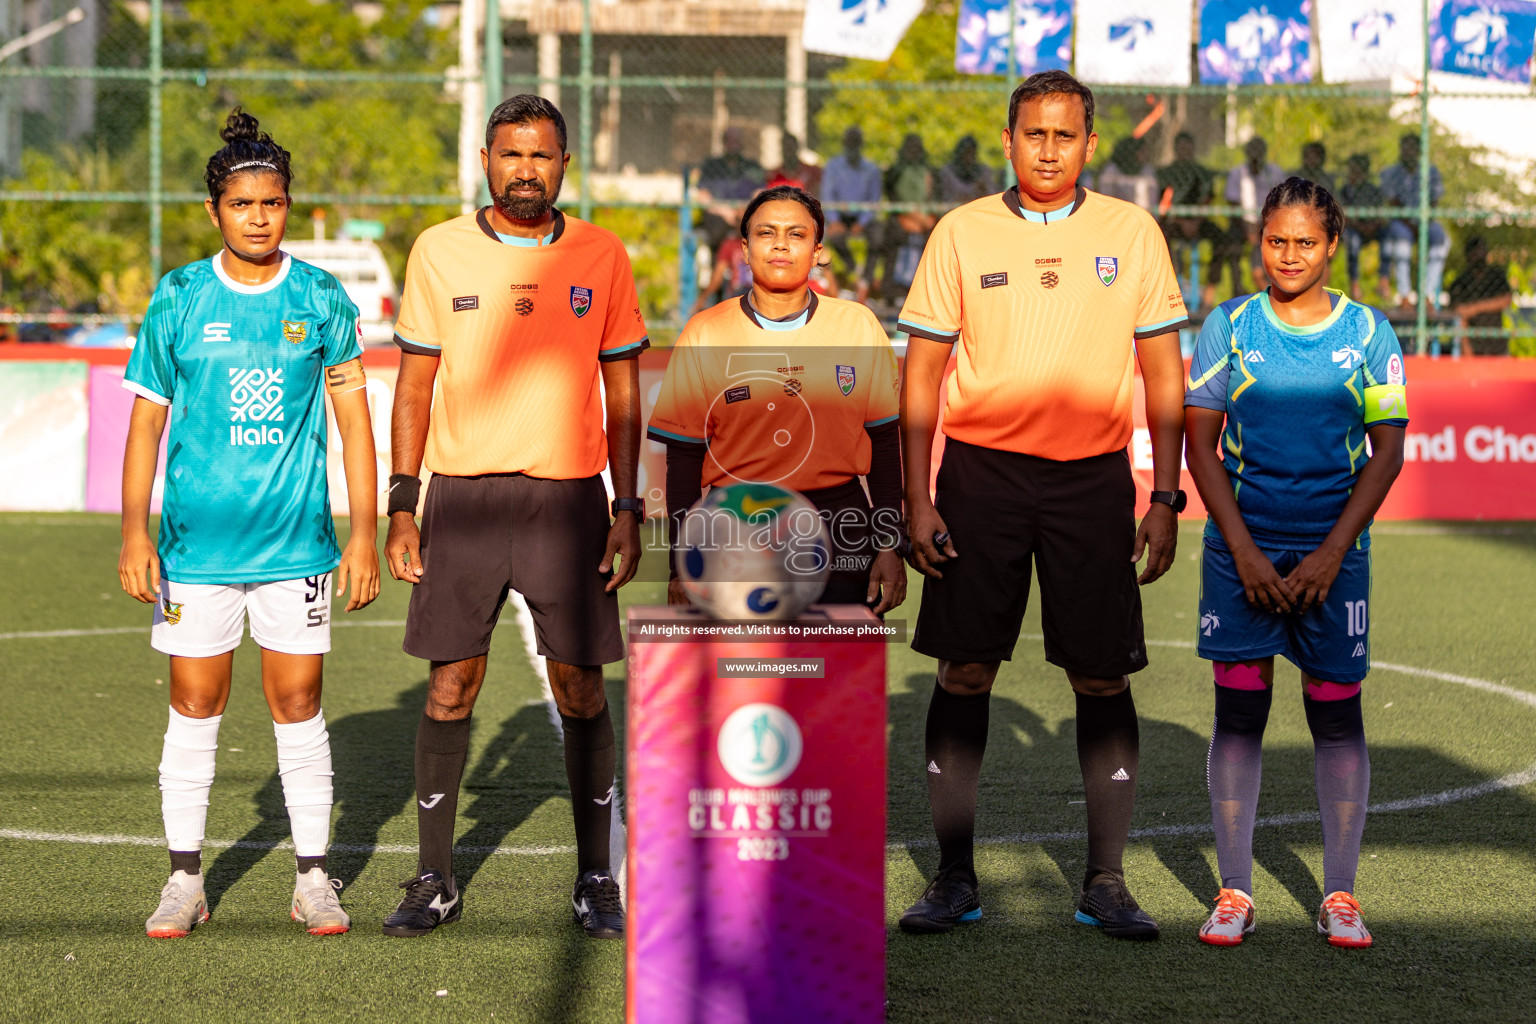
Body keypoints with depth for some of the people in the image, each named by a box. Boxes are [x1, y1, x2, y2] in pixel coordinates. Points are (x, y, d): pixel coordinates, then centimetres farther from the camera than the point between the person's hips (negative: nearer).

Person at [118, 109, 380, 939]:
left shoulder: (321, 300, 2)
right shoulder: (177, 299, 1)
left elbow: (353, 419, 6)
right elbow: (146, 418, 5)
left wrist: (364, 532, 1)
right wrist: (134, 533, -2)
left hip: (297, 541, 0)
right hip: (196, 542, 0)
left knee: (298, 705, 3)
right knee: (194, 705, 4)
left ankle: (313, 879, 13)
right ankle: (185, 880, 14)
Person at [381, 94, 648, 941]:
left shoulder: (601, 257, 4)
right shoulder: (440, 251, 3)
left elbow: (624, 392, 9)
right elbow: (414, 385, 6)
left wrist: (628, 508, 1)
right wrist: (401, 506, 0)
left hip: (568, 498, 0)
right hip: (461, 496, 0)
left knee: (580, 688, 1)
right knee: (450, 687, 1)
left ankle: (595, 880, 12)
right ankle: (434, 880, 11)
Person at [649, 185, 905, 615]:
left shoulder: (858, 326, 5)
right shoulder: (704, 335, 2)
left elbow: (884, 442, 8)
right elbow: (684, 455, 4)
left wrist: (889, 546, 4)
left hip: (838, 522, 1)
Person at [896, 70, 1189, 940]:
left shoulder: (1132, 232, 5)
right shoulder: (963, 233, 4)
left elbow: (1164, 371, 8)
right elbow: (923, 371, 5)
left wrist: (1166, 497, 1)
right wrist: (918, 499, -2)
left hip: (1093, 475, 0)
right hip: (981, 469, 0)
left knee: (1103, 678, 1)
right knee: (965, 671, 1)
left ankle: (1107, 882, 10)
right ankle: (955, 876, 11)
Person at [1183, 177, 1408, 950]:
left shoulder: (1367, 332, 3)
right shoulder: (1230, 326, 3)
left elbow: (1387, 451, 2)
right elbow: (1199, 443, 2)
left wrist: (1331, 553, -7)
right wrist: (1243, 550, -7)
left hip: (1331, 550, 0)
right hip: (1242, 548, 0)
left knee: (1337, 717, 1)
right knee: (1238, 713, 1)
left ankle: (1339, 896, 11)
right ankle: (1234, 893, 10)